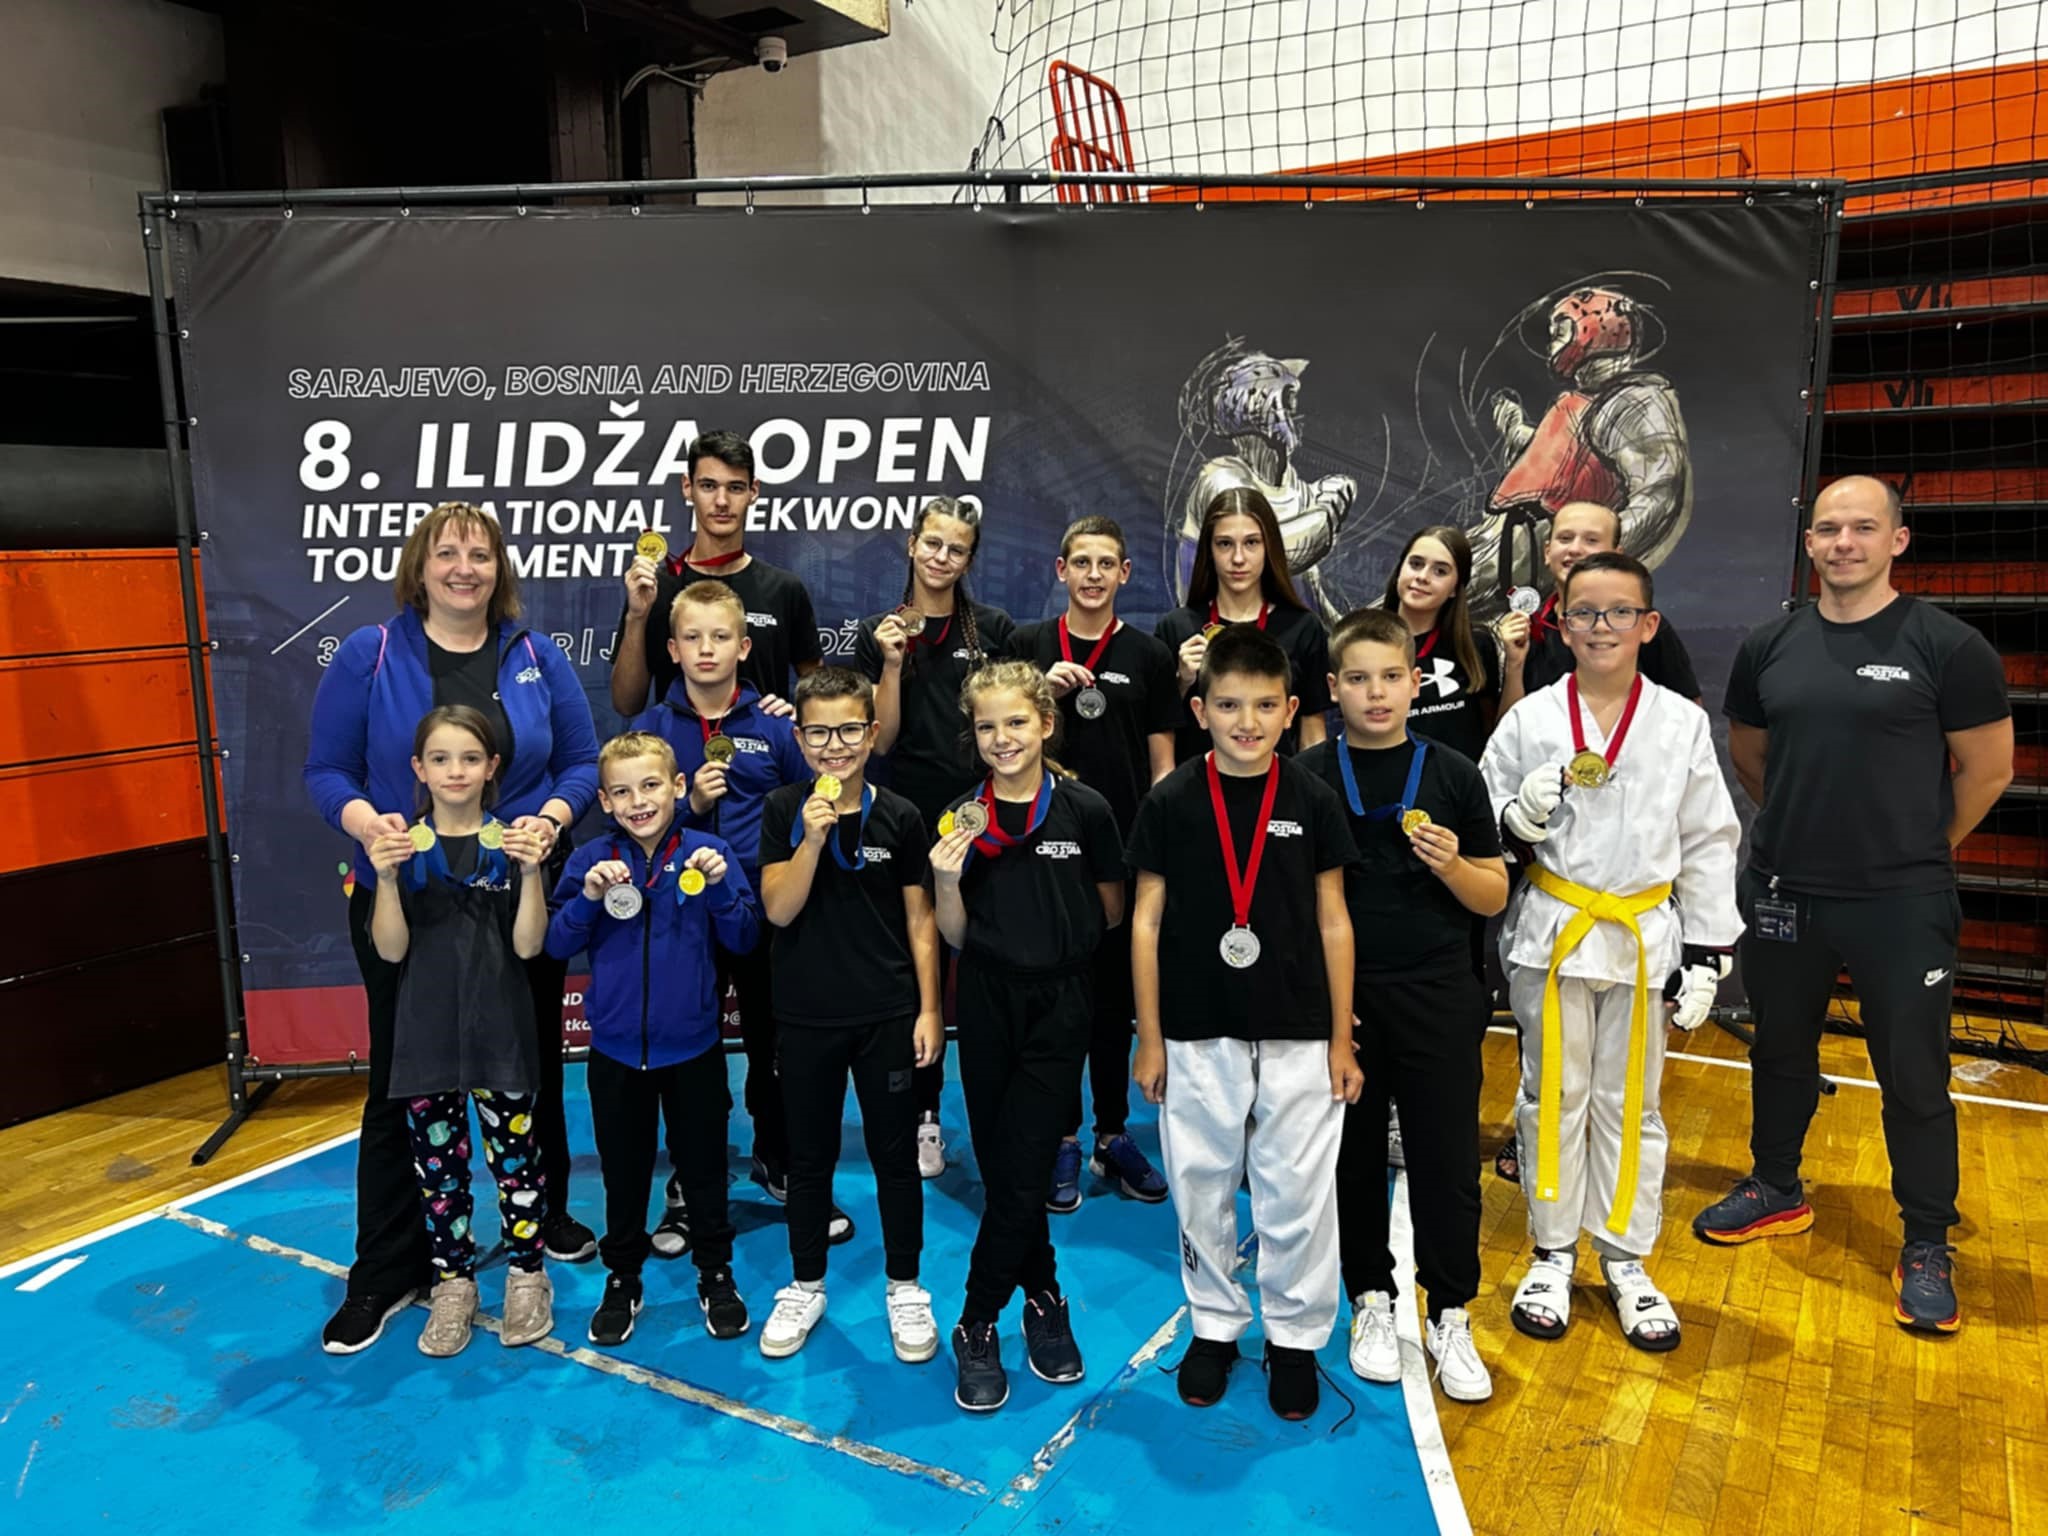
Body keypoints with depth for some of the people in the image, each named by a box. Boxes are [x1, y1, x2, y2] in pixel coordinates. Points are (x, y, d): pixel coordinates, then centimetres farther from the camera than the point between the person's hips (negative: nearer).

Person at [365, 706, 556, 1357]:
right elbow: (391, 950, -5)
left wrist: (530, 872, -22)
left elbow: (527, 945, -8)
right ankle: (453, 1284, 25)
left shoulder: (512, 843, -3)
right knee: (437, 1163, 10)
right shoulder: (402, 846, 1)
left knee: (514, 1154, 6)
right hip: (427, 1034, 1)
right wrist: (386, 878, -20)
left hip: (500, 1033, -1)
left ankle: (526, 1274, 24)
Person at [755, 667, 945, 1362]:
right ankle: (805, 1286, 31)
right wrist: (811, 839, -24)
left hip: (886, 1015, 0)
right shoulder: (783, 811, -3)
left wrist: (929, 1008, -1)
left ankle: (904, 1286, 27)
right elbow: (779, 910, -10)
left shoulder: (899, 816, -4)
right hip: (806, 1015, 1)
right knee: (809, 1154, 14)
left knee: (895, 1152, 9)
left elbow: (919, 919, 1)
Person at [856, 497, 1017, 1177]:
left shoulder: (994, 628, 5)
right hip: (912, 817, 0)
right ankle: (923, 1115, 21)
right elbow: (881, 740, -1)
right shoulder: (881, 633, 4)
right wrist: (893, 665, -12)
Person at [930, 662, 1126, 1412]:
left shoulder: (1085, 810, -7)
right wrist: (947, 879, -14)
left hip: (1059, 1006, -2)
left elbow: (1111, 912, 6)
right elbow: (955, 935, 1)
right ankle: (1043, 1299, 31)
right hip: (987, 1005, 2)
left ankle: (976, 1327, 16)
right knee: (1002, 1171, 11)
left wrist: (1059, 936, -3)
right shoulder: (960, 818, -2)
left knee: (1020, 1174, -1)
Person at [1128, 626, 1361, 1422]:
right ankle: (1214, 1326, 32)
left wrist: (1341, 1040, 2)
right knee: (1201, 1187, 12)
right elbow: (1147, 921, 0)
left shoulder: (1313, 800, -3)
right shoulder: (1170, 802, -5)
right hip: (1198, 1034, 0)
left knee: (1297, 1194, 8)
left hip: (1296, 1034, 0)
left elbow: (1333, 921, 2)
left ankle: (1295, 1336, 28)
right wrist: (1149, 1039, -1)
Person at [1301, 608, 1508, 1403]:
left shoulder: (1453, 774, 0)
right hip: (1343, 996, 0)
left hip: (1437, 996, 0)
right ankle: (1372, 1300, 29)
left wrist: (1452, 865, -16)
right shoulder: (1309, 776, -1)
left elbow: (1494, 897, 5)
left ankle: (1451, 1317, 23)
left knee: (1447, 1157, 6)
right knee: (1355, 1154, 11)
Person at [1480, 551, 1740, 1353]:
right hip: (1550, 933, 0)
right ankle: (1552, 1255, 27)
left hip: (1643, 939, 0)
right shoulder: (1529, 719, -3)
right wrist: (1520, 816, -21)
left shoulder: (1682, 723, -1)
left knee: (1630, 1104, 12)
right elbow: (1486, 827, 2)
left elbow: (1708, 846, 2)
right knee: (1552, 1097, 11)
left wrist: (1706, 954, 0)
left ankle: (1626, 1259, 29)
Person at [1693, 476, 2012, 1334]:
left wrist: (1919, 848, 6)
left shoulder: (1946, 647, -9)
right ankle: (1776, 1190, 37)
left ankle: (1927, 1247, 22)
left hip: (1901, 904, -4)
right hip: (1781, 892, 4)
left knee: (1913, 1075, 5)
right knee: (1780, 1048, 18)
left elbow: (1988, 767, -2)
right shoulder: (1770, 648, 3)